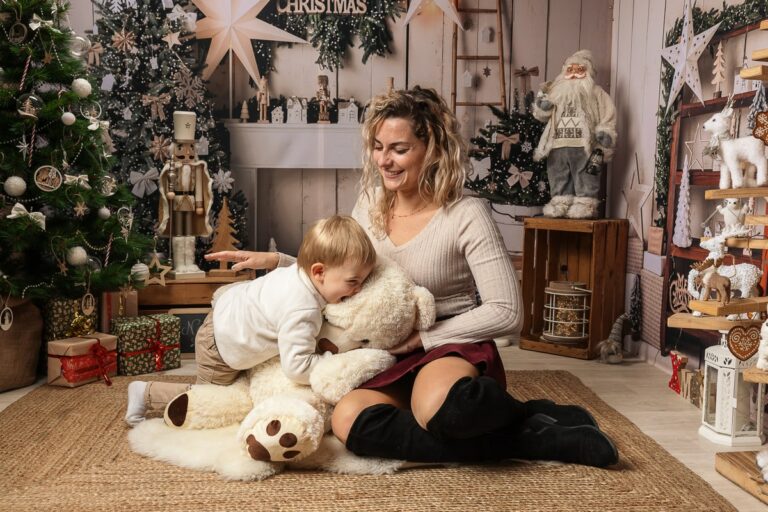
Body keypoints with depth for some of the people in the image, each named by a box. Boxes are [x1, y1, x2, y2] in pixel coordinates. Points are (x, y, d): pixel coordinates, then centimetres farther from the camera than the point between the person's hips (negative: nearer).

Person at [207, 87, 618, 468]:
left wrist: (423, 336, -13)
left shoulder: (466, 215, -12)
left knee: (439, 408, -43)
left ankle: (530, 418, -6)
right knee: (348, 420, -30)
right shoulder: (370, 204, 6)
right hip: (392, 360, 6)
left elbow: (506, 312, -13)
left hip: (453, 346, -6)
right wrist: (276, 261, 7)